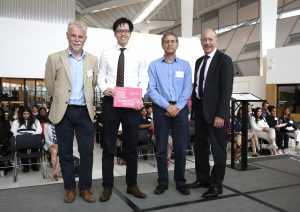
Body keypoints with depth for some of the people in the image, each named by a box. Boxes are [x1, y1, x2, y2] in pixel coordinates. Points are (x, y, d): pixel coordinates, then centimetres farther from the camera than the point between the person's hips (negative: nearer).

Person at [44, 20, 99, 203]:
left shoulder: (93, 60, 5)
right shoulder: (55, 58, -1)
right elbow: (50, 86, 6)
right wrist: (62, 99, 12)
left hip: (85, 112, 1)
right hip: (63, 112, -1)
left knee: (87, 151, 4)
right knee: (65, 152, 8)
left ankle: (85, 188, 18)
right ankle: (70, 188, 23)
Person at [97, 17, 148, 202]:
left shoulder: (139, 55, 7)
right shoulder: (106, 54, 6)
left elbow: (144, 80, 3)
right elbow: (101, 77, 5)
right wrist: (104, 88, -17)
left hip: (132, 103, 1)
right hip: (110, 102, 0)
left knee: (132, 146, 9)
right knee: (109, 146, 6)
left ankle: (132, 185, 24)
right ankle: (107, 186, 19)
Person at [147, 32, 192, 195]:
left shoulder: (185, 65, 7)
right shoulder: (154, 65, 4)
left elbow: (187, 89, 0)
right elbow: (151, 90, -4)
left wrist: (177, 107, -11)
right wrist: (167, 106, -12)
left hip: (180, 110, 1)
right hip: (160, 110, 0)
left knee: (180, 148, 4)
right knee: (161, 148, 6)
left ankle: (181, 182, 19)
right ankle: (162, 182, 18)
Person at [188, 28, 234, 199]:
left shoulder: (224, 60, -7)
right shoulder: (199, 61, 14)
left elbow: (227, 89, -14)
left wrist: (221, 114, -20)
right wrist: (194, 108, 8)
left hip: (214, 110, -7)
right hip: (200, 109, 7)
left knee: (218, 148, 4)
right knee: (200, 146, 16)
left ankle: (216, 185, 16)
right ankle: (203, 178, 31)